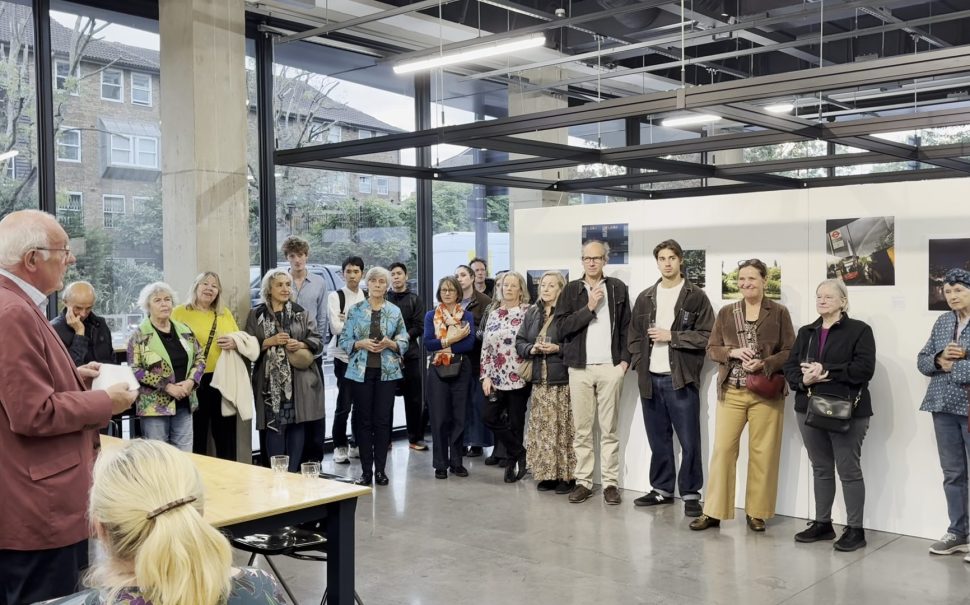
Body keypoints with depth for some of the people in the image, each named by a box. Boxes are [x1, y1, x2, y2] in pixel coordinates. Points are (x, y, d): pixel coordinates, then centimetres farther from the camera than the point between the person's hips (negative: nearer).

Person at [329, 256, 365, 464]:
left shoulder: (368, 297, 8)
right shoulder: (335, 296, -2)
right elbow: (335, 327, -11)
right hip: (344, 355, -4)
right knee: (344, 404, -3)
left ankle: (356, 445, 21)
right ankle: (340, 448, 8)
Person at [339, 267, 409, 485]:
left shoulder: (394, 311, 5)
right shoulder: (355, 310, 3)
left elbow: (404, 342, 6)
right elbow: (344, 340, 2)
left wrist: (389, 343, -13)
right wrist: (361, 343, -15)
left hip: (387, 371, 1)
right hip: (361, 371, -1)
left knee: (383, 420, 3)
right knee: (364, 420, 3)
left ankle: (380, 469, 13)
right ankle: (366, 470, 11)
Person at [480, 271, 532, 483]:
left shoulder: (528, 312, -4)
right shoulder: (494, 314, 10)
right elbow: (486, 347, 9)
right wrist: (486, 376, 2)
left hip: (519, 377, -5)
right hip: (497, 377, 5)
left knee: (515, 422, 2)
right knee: (490, 418, 1)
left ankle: (513, 461, 17)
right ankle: (519, 453, 16)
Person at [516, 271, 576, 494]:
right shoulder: (531, 313, 13)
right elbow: (519, 342, 14)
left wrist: (558, 348, -16)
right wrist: (532, 349, -5)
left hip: (562, 379, -5)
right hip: (539, 379, 5)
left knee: (562, 427, -4)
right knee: (541, 428, 7)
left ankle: (566, 475, 4)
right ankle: (546, 474, 15)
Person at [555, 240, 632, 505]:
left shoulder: (618, 288, 7)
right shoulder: (571, 290, 6)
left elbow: (627, 327, 7)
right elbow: (562, 327, -3)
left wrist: (625, 359, -3)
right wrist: (589, 307, -11)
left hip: (610, 367, -1)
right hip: (579, 367, 1)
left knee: (609, 429, 2)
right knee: (582, 429, 3)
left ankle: (611, 483, 7)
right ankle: (583, 481, 10)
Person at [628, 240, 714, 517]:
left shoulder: (696, 296, 0)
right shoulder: (645, 298, 13)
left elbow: (707, 336, -7)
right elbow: (634, 336, 15)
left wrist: (671, 336, -12)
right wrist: (640, 366, 3)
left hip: (681, 379, -4)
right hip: (650, 379, 4)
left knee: (689, 441, -2)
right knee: (658, 439, 12)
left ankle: (691, 494, 7)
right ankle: (661, 489, 22)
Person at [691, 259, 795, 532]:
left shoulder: (779, 312, 1)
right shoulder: (726, 312, 7)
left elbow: (790, 351, -1)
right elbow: (711, 348, 8)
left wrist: (764, 364, -17)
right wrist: (733, 352, -12)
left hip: (766, 393, -1)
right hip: (731, 392, 2)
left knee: (762, 453, 4)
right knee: (722, 449, 0)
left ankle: (756, 513, 17)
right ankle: (713, 512, 8)